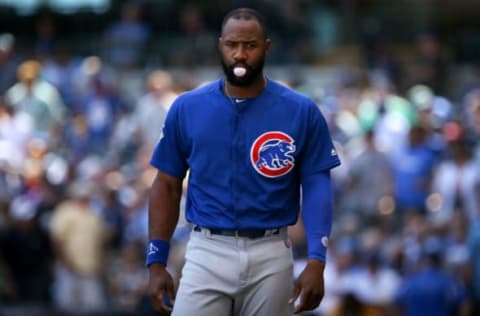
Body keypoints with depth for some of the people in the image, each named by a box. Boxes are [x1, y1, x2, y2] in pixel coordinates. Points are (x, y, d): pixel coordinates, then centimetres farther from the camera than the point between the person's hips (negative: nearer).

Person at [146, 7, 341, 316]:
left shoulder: (301, 112, -1)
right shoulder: (187, 109, 3)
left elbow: (317, 186, -2)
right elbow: (168, 185, 8)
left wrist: (316, 261, -13)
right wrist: (156, 261, 2)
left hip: (271, 257, 0)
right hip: (207, 254, 0)